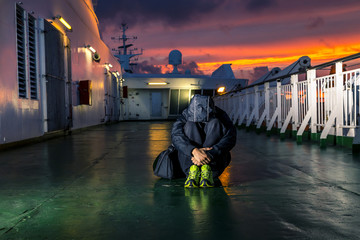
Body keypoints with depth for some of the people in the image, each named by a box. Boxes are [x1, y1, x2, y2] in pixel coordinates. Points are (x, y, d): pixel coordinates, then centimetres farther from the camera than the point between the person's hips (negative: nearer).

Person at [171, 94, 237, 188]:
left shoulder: (221, 115, -8)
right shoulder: (187, 114, -6)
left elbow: (230, 138, -24)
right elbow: (176, 135, -25)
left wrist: (210, 154, -40)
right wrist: (194, 151, -43)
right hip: (190, 162, 1)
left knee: (215, 124, -21)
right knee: (189, 125, -21)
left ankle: (207, 170, -32)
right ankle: (193, 169, -34)